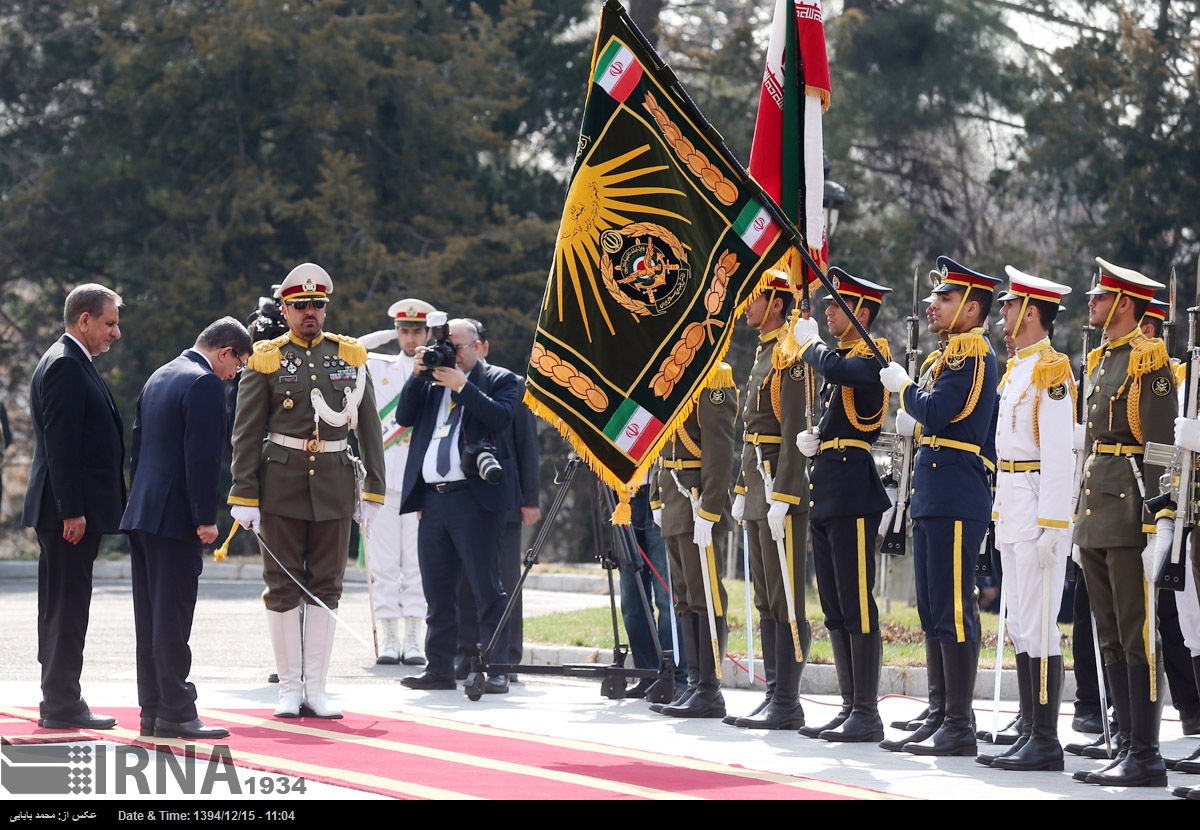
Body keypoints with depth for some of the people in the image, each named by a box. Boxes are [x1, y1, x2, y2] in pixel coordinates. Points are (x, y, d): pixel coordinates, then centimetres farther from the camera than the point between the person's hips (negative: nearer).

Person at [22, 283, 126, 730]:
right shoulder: (64, 366, -14)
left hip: (72, 509, 10)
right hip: (70, 509, -10)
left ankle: (59, 700, 18)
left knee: (61, 605, 12)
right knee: (67, 604, -7)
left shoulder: (71, 363, 18)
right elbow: (60, 443, -20)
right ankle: (63, 704, -4)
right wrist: (72, 510, -22)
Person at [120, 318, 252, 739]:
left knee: (150, 618, 10)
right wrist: (205, 518, -17)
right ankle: (175, 714, -6)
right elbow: (203, 457, -19)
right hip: (175, 516, -9)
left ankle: (153, 710, 13)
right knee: (173, 618, -7)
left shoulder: (159, 377, 16)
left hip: (143, 514, 9)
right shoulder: (205, 384, -13)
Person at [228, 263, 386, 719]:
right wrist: (244, 497, -7)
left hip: (333, 486, 2)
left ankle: (316, 687, 9)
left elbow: (369, 429, 9)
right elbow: (246, 434, -1)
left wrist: (374, 491, 3)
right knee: (283, 588, 1)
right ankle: (289, 688, 8)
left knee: (325, 587, 4)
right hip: (281, 484, -2)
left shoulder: (350, 356, 7)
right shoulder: (266, 360, 1)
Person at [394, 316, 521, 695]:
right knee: (437, 589, 9)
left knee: (486, 587, -6)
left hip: (474, 497, -6)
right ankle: (439, 667, 14)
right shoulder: (431, 382, 19)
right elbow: (404, 417, 10)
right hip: (432, 497, 6)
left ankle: (497, 670, -4)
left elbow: (500, 416, -12)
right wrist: (418, 377, 0)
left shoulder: (501, 380, 5)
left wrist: (462, 386, -12)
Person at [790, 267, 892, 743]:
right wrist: (811, 442, 9)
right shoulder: (842, 357, 21)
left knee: (857, 605, -9)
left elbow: (833, 367, -30)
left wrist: (808, 342, -10)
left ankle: (867, 714, -7)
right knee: (835, 609, 11)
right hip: (825, 493, 10)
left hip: (852, 493, -10)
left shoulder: (871, 355, -7)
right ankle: (850, 707, 15)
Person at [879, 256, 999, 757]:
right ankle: (942, 717, 18)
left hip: (955, 502, -11)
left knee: (953, 612, -10)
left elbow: (936, 413, -21)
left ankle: (960, 729, -9)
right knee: (934, 612, 12)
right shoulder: (961, 352, 21)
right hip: (934, 500, 11)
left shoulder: (970, 351, -11)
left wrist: (903, 387, -4)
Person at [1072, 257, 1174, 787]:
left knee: (1137, 637, -7)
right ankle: (1128, 747, 14)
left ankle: (1147, 757, -5)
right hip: (1096, 517, 9)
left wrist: (1158, 523, -20)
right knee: (1111, 640, 10)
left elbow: (1161, 446, -15)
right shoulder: (1100, 362, 18)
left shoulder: (1148, 361, -9)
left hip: (1131, 512, -9)